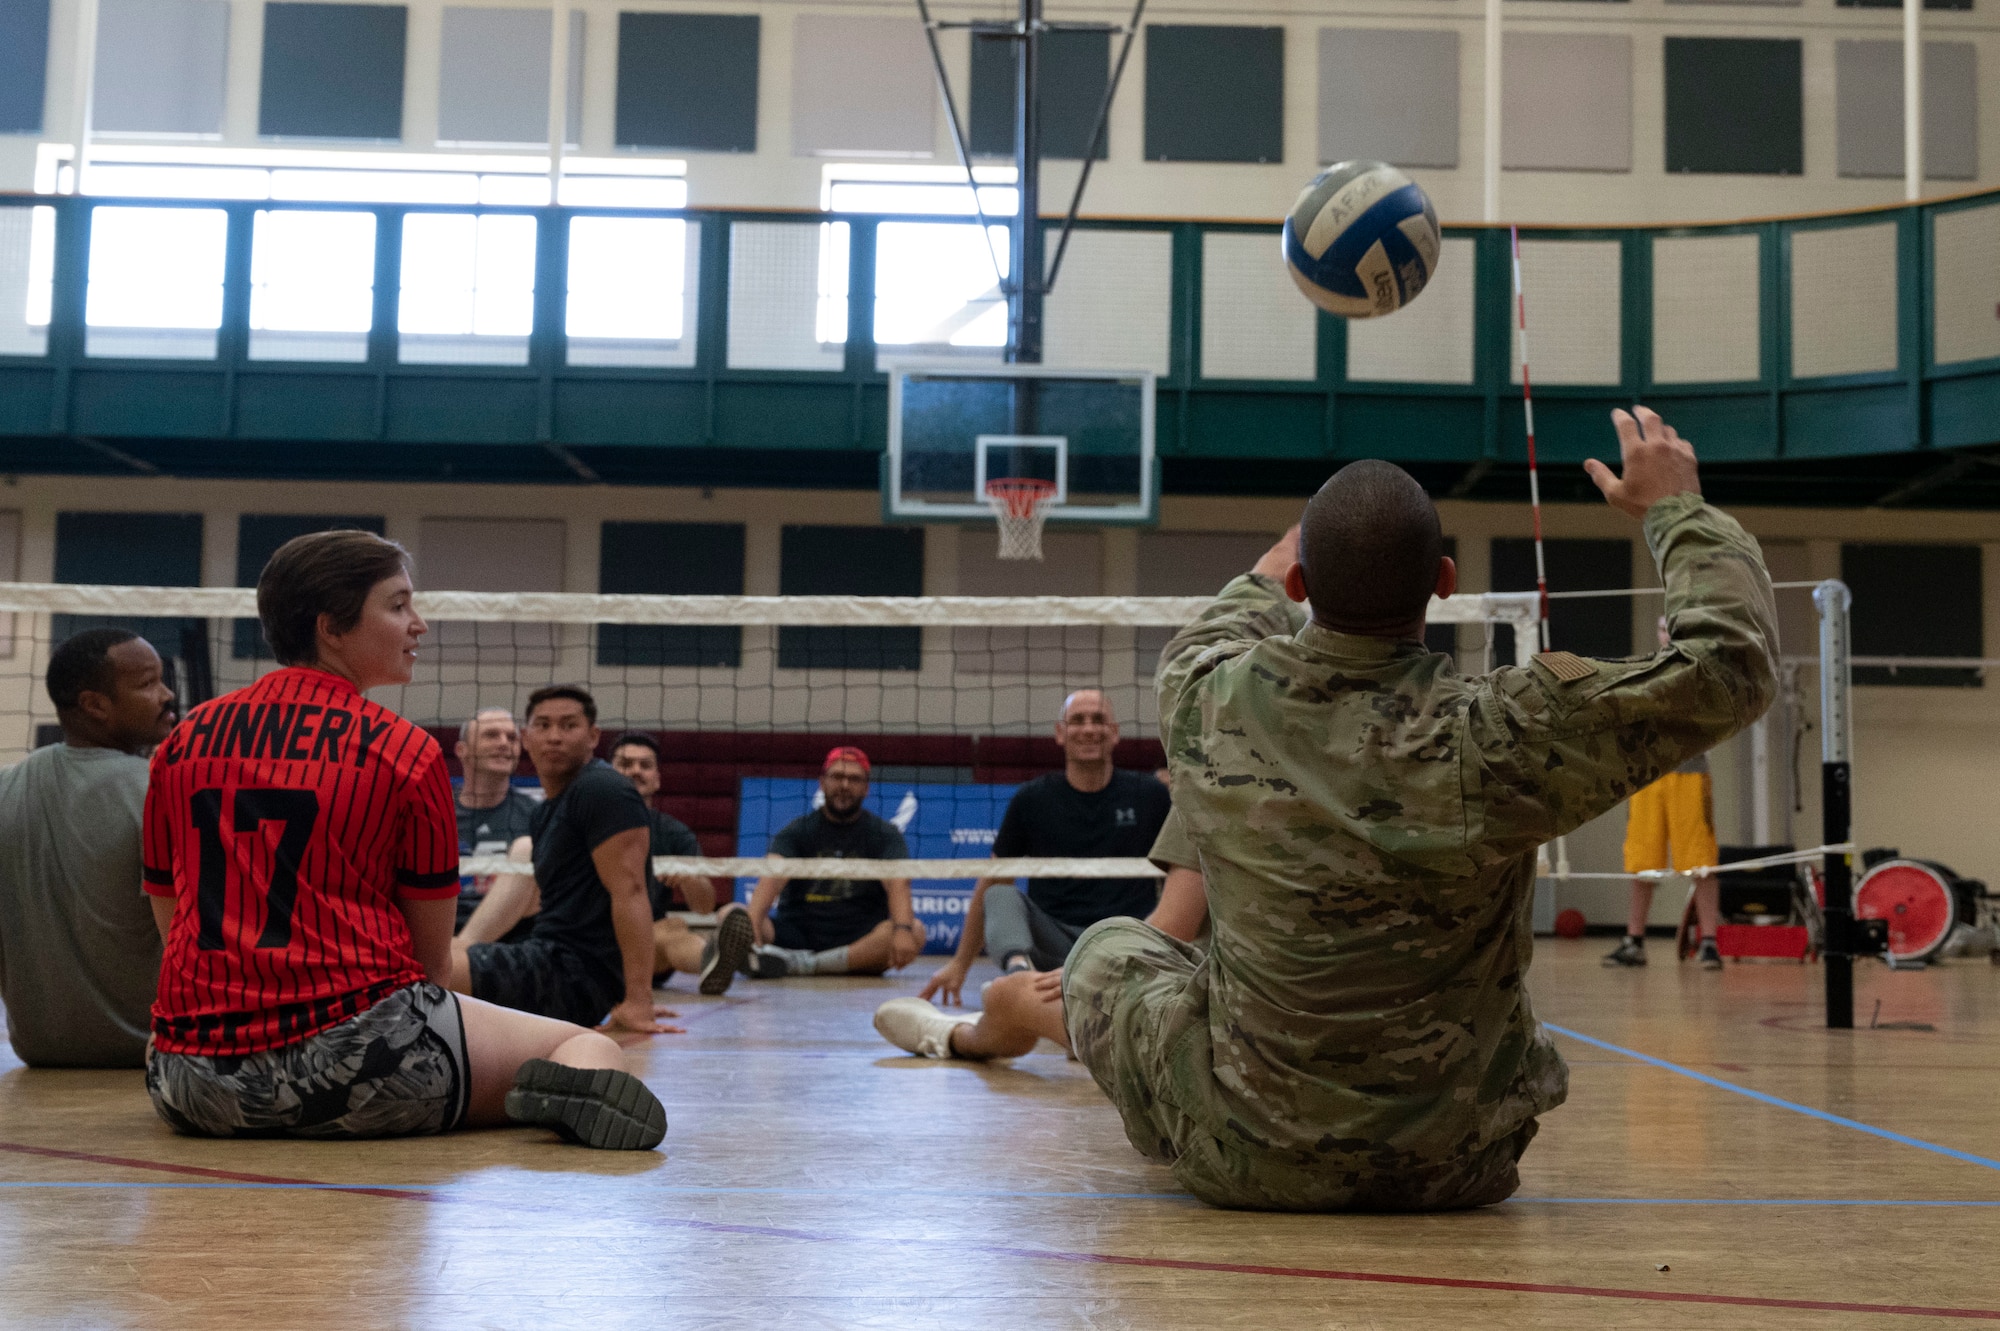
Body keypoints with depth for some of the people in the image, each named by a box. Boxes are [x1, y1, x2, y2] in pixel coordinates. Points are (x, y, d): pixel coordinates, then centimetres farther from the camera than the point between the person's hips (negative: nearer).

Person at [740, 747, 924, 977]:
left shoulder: (885, 835, 6)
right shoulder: (796, 831, 6)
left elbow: (898, 884, -13)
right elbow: (773, 878, -12)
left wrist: (903, 930, -35)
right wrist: (750, 926, -33)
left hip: (858, 943, 0)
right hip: (797, 935, 0)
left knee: (915, 930, -30)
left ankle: (800, 964, -34)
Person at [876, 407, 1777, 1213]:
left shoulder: (1208, 703, -15)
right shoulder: (1496, 740, -25)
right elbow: (1730, 664, -20)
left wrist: (1275, 567, 30)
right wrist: (1675, 507, -6)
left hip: (1246, 1159, 1)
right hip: (1451, 1168, 0)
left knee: (1110, 948, 28)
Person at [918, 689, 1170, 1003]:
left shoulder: (1151, 796, 10)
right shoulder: (1032, 799, 10)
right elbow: (990, 884, 15)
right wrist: (960, 965, 14)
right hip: (1052, 940, 1)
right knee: (1000, 896, -28)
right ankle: (1018, 966, -55)